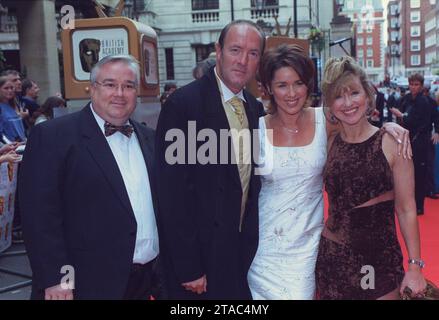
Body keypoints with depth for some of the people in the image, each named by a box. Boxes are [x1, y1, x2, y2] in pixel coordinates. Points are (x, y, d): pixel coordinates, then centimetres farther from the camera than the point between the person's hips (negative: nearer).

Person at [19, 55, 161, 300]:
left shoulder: (149, 138, 9)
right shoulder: (52, 136, -9)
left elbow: (162, 202, 12)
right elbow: (39, 213, -13)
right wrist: (57, 279, -15)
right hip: (89, 283, -5)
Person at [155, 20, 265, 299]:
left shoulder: (255, 108, 6)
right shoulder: (183, 104, -15)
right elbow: (172, 194, -17)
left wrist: (252, 244, 8)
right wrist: (188, 268, -17)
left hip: (244, 253, 6)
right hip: (200, 254, -6)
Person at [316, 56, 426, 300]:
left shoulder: (392, 142, -9)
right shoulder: (328, 145, -1)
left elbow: (406, 210, -8)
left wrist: (415, 266, -8)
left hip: (380, 261, -2)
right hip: (331, 259, 2)